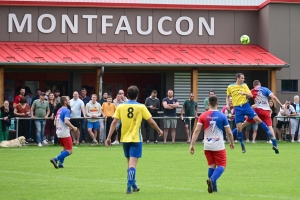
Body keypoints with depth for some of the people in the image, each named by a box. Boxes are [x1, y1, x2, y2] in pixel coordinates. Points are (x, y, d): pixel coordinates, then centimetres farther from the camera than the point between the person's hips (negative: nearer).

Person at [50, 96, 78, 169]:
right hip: (65, 133, -9)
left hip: (59, 132, 9)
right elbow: (66, 121, -27)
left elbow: (55, 121, 18)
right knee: (69, 151, -6)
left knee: (65, 149, 22)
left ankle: (60, 163, 13)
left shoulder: (59, 110, 12)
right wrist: (73, 127, -13)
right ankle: (56, 159, -18)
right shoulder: (66, 110, -14)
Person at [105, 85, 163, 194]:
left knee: (129, 162, 18)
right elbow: (151, 121, -3)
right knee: (132, 163, -5)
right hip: (136, 139, -3)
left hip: (124, 139, 3)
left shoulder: (120, 107, -1)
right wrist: (159, 131, 15)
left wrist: (109, 137, -3)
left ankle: (133, 185, 28)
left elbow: (114, 122, -5)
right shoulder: (141, 107, -6)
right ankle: (129, 186, -17)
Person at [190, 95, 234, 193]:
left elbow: (196, 131, -9)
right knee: (221, 166, 4)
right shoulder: (222, 116, -7)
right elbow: (229, 132, -3)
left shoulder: (203, 116, -3)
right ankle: (212, 180, -24)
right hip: (219, 146, -3)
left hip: (207, 146, 3)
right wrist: (232, 143, 15)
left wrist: (192, 144, -7)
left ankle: (213, 187, 15)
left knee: (211, 166, 17)